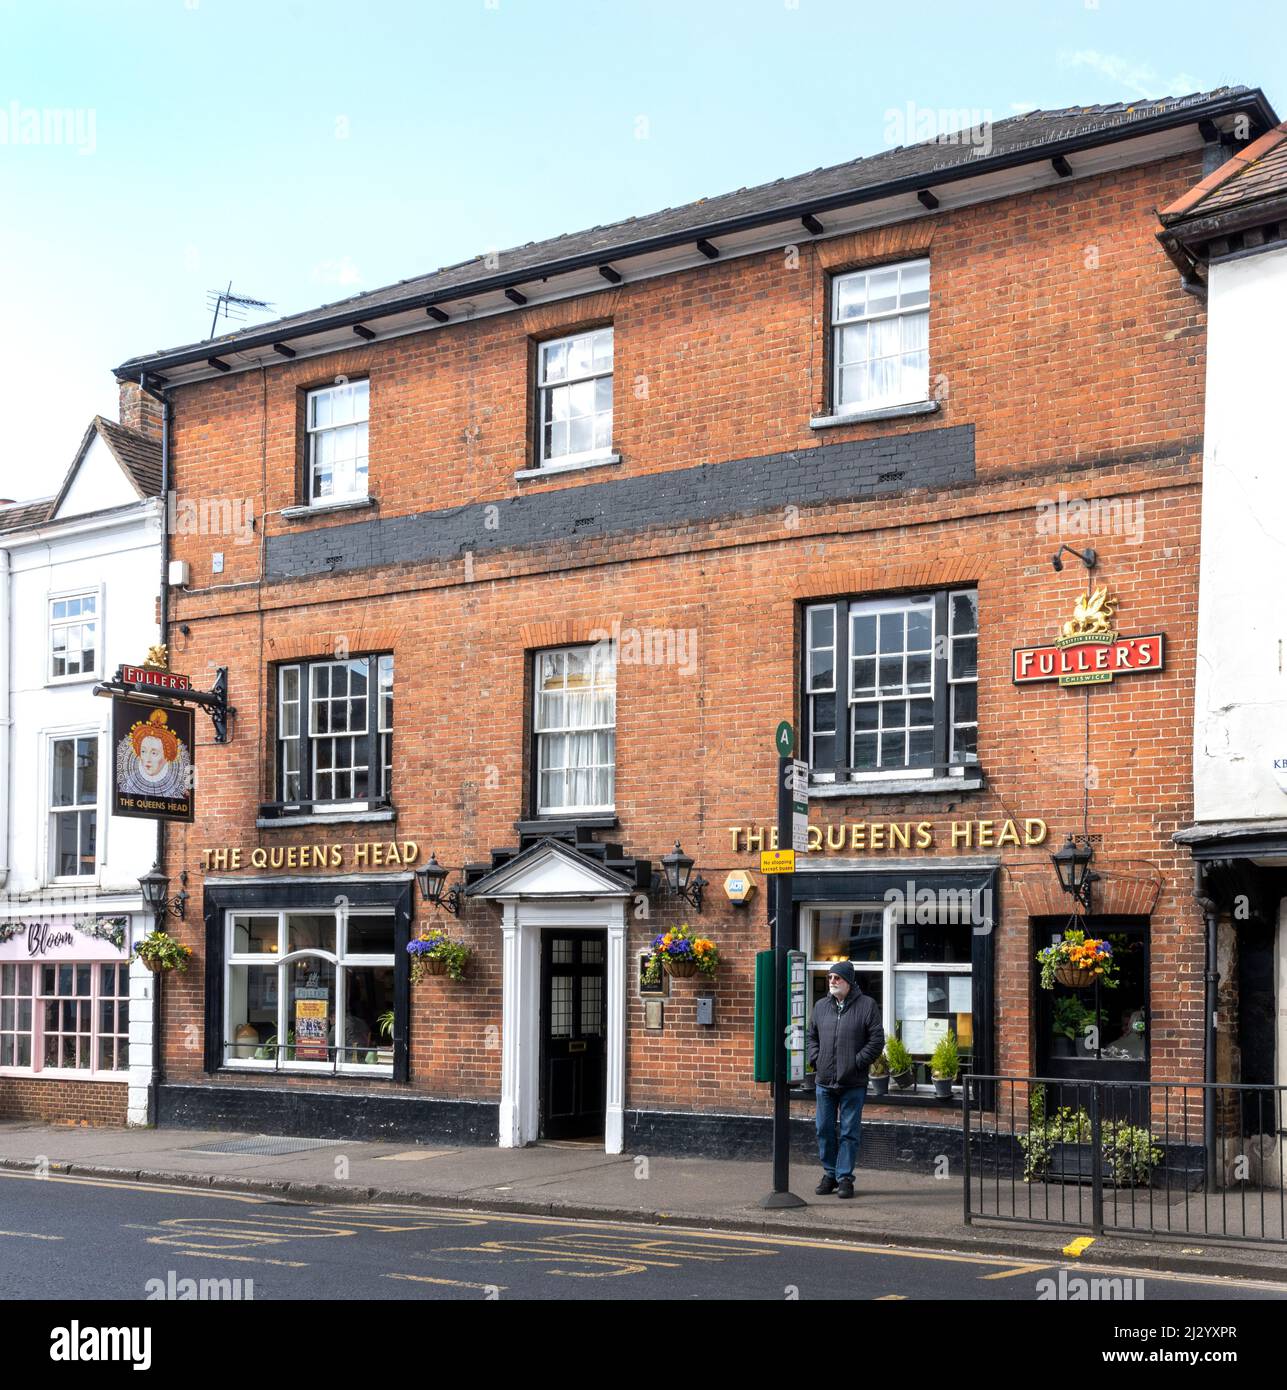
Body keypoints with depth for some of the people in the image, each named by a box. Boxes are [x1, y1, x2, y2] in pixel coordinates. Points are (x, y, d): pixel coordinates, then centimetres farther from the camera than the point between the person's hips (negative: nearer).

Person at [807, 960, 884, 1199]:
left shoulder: (867, 1005, -3)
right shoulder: (821, 1006, 11)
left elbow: (877, 1040, -5)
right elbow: (811, 1036, 20)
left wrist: (857, 1062, -11)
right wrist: (816, 1060, 4)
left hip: (853, 1083, -4)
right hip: (825, 1081, 4)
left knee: (850, 1132, 0)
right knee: (825, 1130, 8)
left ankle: (845, 1177, 7)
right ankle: (830, 1174, 20)